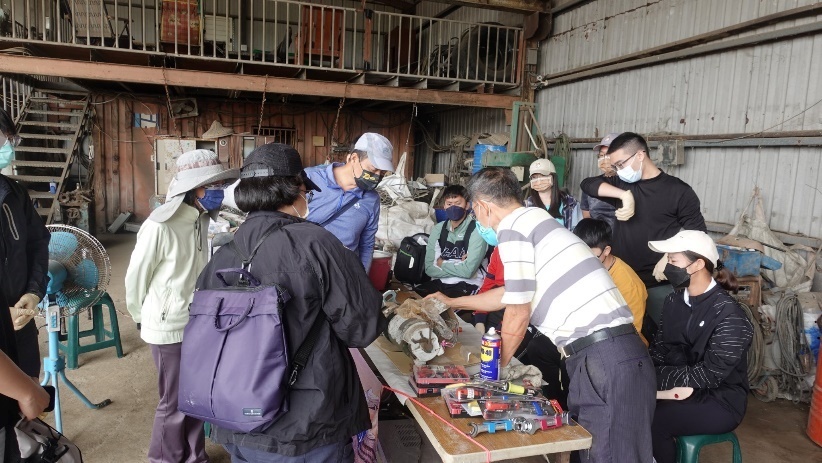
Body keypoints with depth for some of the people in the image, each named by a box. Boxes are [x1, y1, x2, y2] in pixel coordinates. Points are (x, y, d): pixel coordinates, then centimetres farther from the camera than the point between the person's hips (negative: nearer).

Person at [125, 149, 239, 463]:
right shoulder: (160, 226, -22)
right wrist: (142, 318, 5)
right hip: (169, 328, -6)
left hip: (198, 323, 6)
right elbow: (135, 278, -10)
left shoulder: (201, 218, -1)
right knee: (175, 404, 10)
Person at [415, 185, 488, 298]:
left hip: (468, 287, -4)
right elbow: (430, 269, 1)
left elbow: (468, 271, -18)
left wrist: (442, 263, -3)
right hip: (439, 283, 5)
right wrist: (458, 267, -10)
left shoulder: (476, 230, -10)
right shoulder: (437, 229, 8)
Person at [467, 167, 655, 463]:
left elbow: (518, 314, -6)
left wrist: (496, 366, 12)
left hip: (605, 359, -10)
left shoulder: (512, 227, -7)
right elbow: (511, 293, 36)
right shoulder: (533, 219, 22)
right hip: (605, 353, 10)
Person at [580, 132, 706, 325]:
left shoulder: (678, 190, -5)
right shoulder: (622, 184, 8)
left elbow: (697, 234, -3)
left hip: (659, 284, -4)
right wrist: (624, 195, -16)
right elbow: (588, 184, -4)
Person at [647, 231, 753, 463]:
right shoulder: (674, 300, 3)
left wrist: (659, 376, -23)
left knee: (653, 420, -26)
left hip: (719, 401, -6)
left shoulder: (729, 316, -19)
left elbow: (710, 375, -22)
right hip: (680, 389, 6)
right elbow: (660, 347, 6)